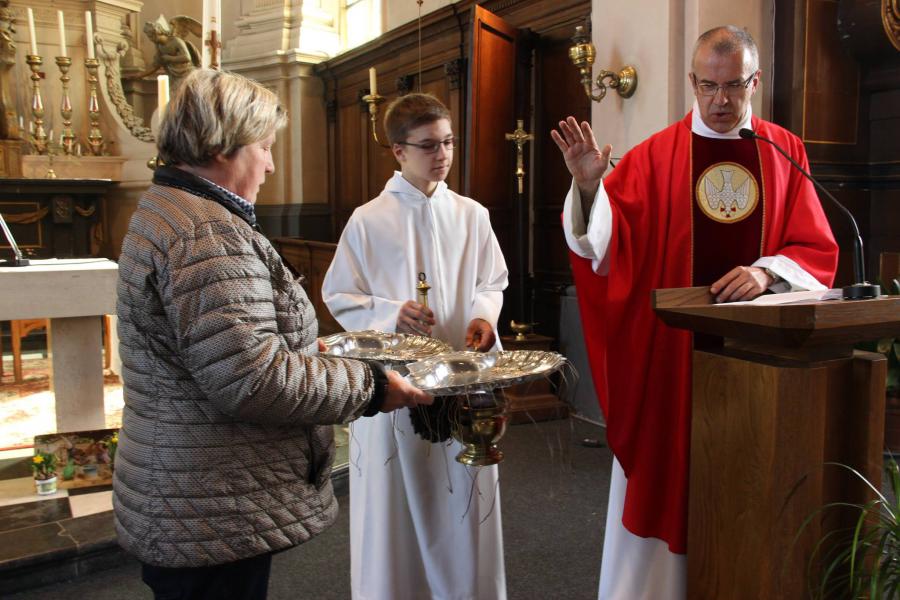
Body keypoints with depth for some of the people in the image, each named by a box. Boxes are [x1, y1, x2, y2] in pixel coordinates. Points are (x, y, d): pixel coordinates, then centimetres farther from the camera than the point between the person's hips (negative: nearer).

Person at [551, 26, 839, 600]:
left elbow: (818, 250, 4)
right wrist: (589, 185, -29)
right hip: (670, 345, -2)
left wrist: (766, 272, -15)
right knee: (661, 476, 6)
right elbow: (606, 244, -11)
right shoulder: (654, 156, -2)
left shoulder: (785, 153, 6)